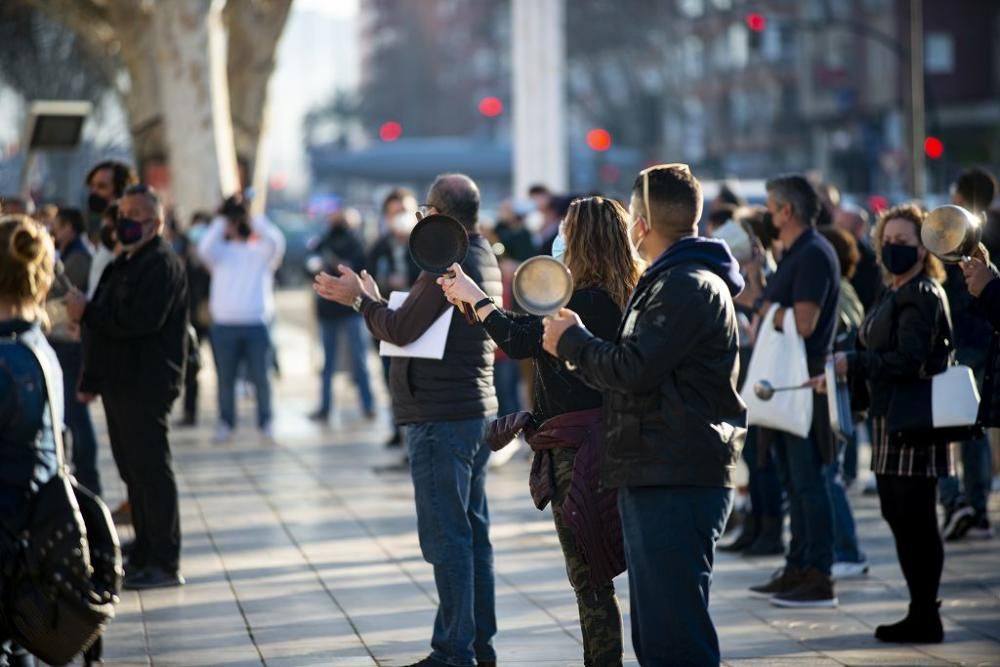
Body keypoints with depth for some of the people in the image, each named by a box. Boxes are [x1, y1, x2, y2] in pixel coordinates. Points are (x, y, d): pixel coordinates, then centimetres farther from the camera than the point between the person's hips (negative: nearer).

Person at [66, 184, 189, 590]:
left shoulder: (163, 265, -11)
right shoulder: (123, 265, 20)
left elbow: (140, 321, -24)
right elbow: (105, 324, 20)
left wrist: (86, 313, -18)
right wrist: (91, 379, 15)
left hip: (147, 385, -10)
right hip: (120, 384, 10)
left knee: (151, 471, -8)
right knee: (133, 471, 12)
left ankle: (165, 563, -5)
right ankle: (143, 555, 19)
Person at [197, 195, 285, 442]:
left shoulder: (261, 251, 11)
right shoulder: (221, 252, 13)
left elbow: (276, 241, -10)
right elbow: (204, 248, -8)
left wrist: (254, 219, 0)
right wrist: (221, 221, -1)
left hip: (256, 324, -1)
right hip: (224, 325, 1)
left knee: (261, 377, 0)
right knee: (225, 378, 3)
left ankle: (265, 422, 10)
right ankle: (226, 424, 11)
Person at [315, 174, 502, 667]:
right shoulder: (484, 259, 14)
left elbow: (401, 329, -16)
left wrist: (361, 299, 0)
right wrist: (372, 301, 18)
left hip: (441, 418, -10)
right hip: (476, 410, 10)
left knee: (447, 538, -7)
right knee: (472, 533, 13)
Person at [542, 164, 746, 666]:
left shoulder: (689, 285, -13)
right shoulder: (668, 281, 22)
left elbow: (633, 369, -21)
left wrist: (572, 342, -4)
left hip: (678, 482, -11)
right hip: (654, 477, 11)